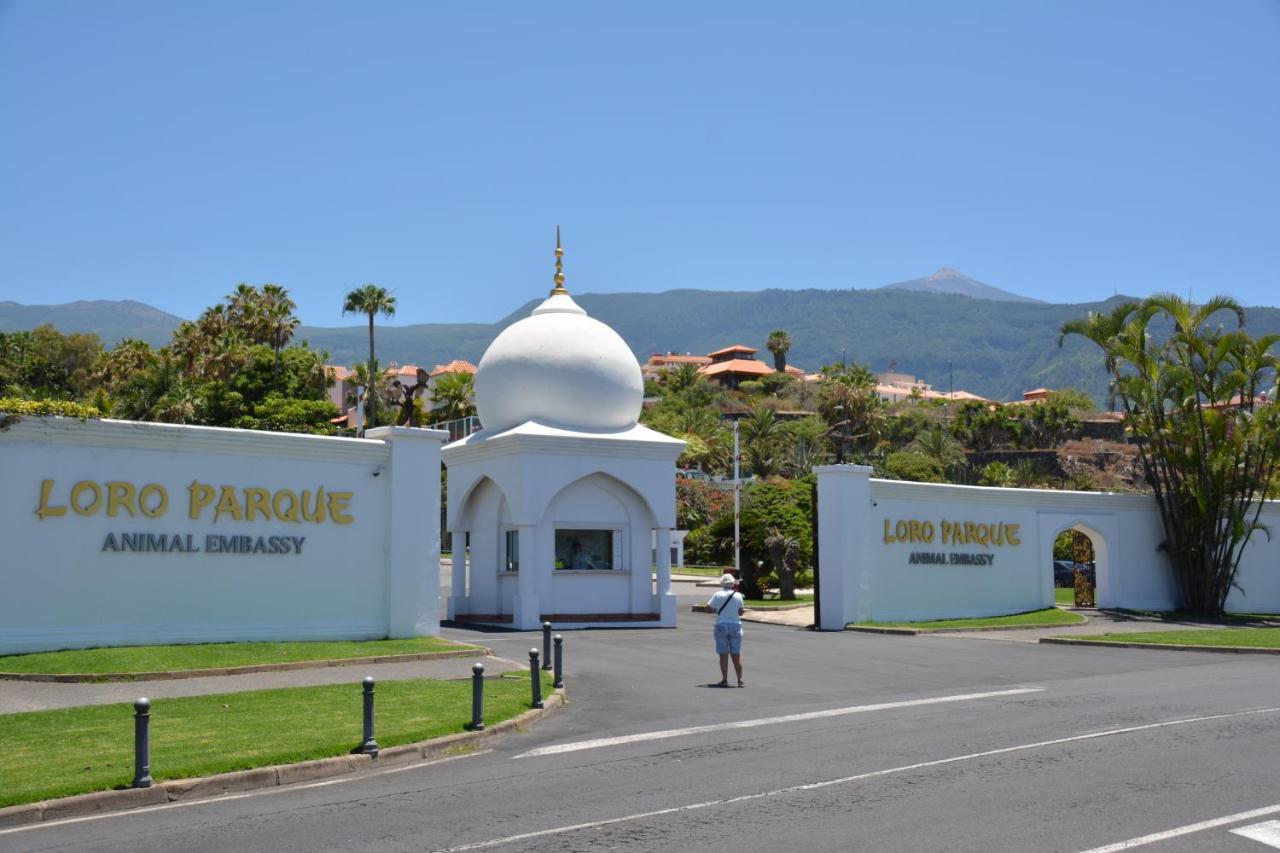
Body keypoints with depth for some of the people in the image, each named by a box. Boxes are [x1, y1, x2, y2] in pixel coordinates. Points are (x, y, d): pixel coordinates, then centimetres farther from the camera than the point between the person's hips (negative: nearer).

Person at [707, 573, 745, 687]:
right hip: (735, 625, 1)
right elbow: (741, 612, 4)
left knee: (723, 655, 2)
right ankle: (740, 680, 9)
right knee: (737, 655, 8)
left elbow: (709, 607, -4)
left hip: (721, 625, -1)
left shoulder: (718, 595, -6)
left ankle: (724, 680, 1)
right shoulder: (738, 595, -3)